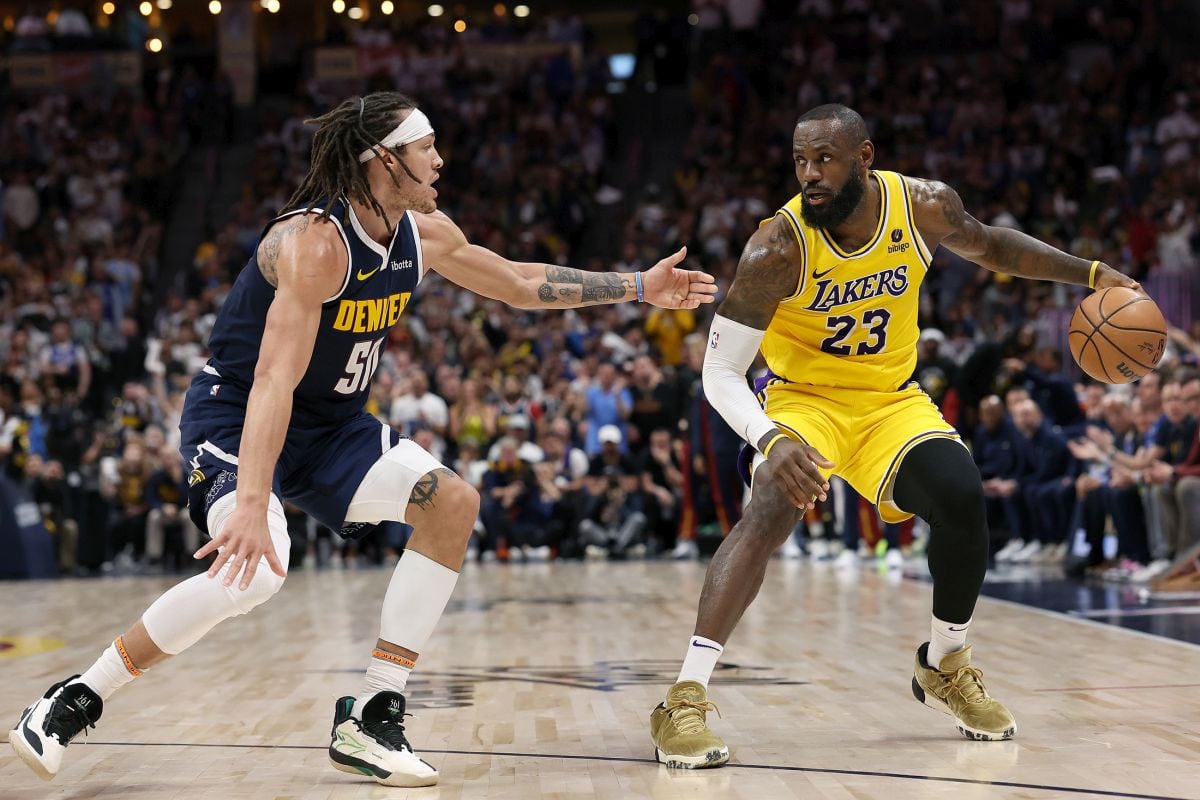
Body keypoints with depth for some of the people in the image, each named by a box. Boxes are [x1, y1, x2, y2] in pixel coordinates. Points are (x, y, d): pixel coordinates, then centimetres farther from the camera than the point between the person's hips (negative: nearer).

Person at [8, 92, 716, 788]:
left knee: (454, 503, -7)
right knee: (255, 570, -32)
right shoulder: (313, 242, -26)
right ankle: (72, 704, -14)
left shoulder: (425, 233, -1)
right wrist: (251, 505, -45)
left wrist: (639, 288, 12)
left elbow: (522, 285, 16)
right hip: (235, 419, -8)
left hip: (331, 427, 9)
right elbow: (275, 380, -36)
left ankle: (372, 720, -5)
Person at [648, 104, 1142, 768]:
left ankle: (945, 666, 11)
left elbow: (986, 246, 10)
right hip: (802, 397, -4)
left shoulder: (923, 206, -14)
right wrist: (772, 440, -43)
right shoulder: (778, 247, -26)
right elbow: (720, 372, -24)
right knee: (772, 508, -31)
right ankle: (685, 700, -31)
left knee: (963, 499, -17)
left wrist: (1089, 274, 4)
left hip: (892, 399, 4)